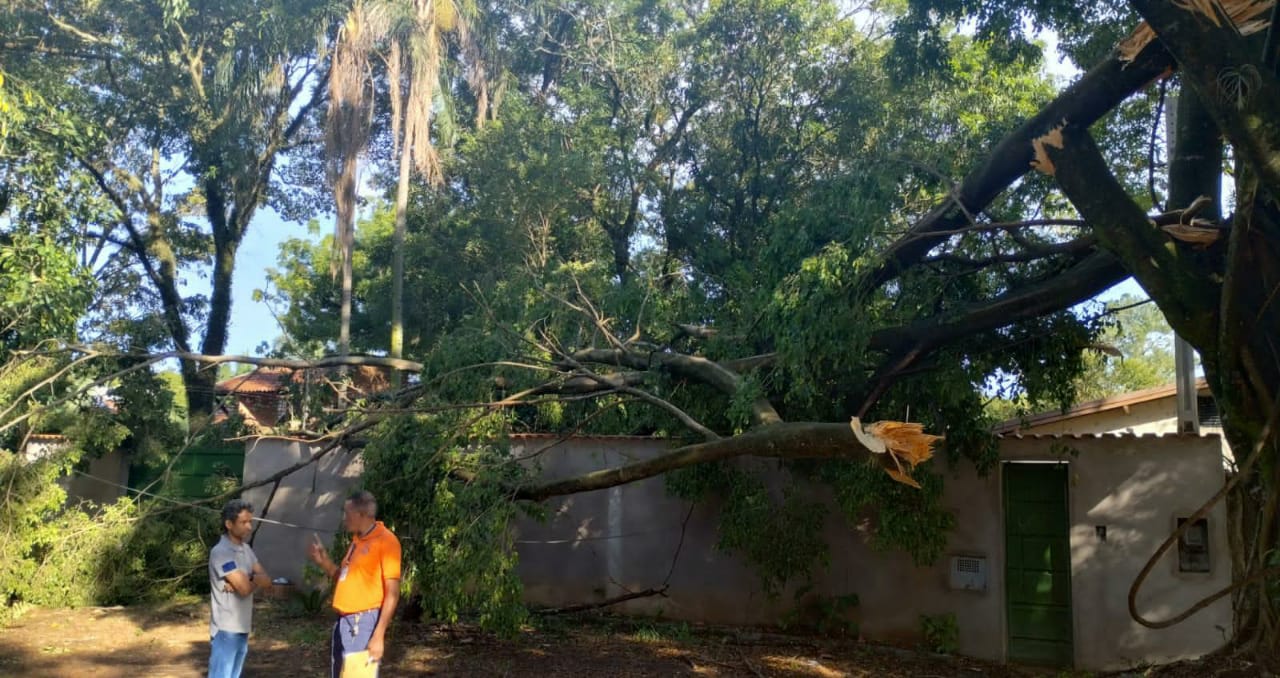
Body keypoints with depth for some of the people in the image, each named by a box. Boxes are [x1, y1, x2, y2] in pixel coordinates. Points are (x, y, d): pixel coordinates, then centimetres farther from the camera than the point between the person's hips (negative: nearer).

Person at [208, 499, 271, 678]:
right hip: (226, 628, -9)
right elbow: (245, 588, -23)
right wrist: (256, 580, -1)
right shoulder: (221, 552, -17)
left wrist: (248, 579, -16)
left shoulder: (246, 549, 11)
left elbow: (266, 580, 4)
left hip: (242, 626, 9)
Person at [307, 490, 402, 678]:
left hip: (364, 622, -9)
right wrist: (323, 561, 7)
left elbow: (392, 593, -16)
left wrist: (379, 635, -21)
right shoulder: (357, 541, 14)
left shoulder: (386, 541, -13)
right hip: (344, 621, 9)